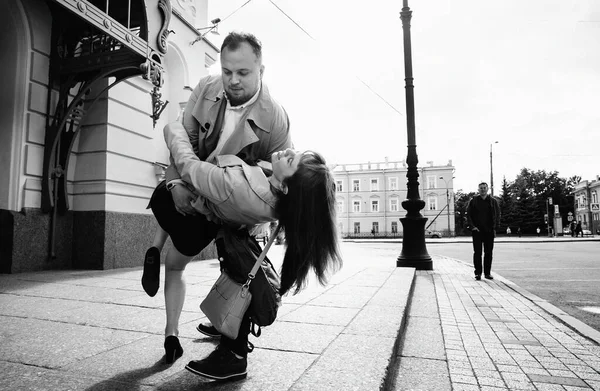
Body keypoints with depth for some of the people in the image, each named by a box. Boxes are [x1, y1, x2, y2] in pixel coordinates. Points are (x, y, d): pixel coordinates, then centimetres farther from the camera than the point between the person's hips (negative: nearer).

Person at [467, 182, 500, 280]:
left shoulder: (493, 201, 7)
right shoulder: (473, 201, 3)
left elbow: (497, 215, 8)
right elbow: (468, 215, 2)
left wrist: (495, 228, -1)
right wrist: (472, 226, -8)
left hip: (489, 231, 2)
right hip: (477, 231, -1)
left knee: (488, 252, 5)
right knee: (477, 252, -2)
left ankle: (487, 273, 14)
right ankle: (478, 273, 4)